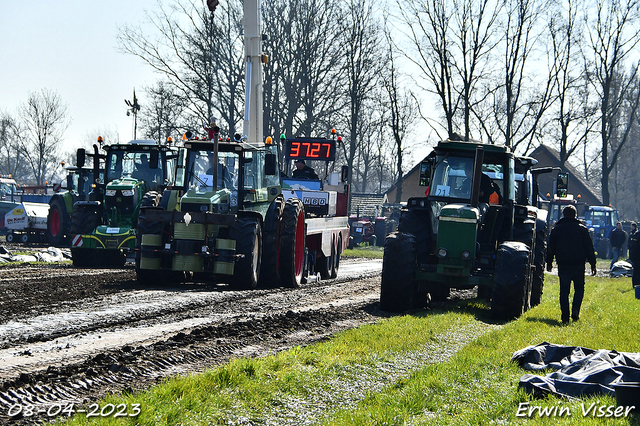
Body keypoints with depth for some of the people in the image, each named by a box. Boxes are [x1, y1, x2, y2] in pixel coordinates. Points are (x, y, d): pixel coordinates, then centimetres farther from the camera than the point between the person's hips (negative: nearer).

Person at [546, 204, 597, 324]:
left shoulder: (556, 229, 6)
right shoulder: (582, 229, 3)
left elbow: (551, 247, 9)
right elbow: (589, 248, 3)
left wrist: (549, 262, 18)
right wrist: (593, 264, 7)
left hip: (563, 265, 1)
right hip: (578, 264, -1)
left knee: (564, 291, 4)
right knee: (579, 288, 11)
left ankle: (565, 316, -2)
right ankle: (575, 309, -12)